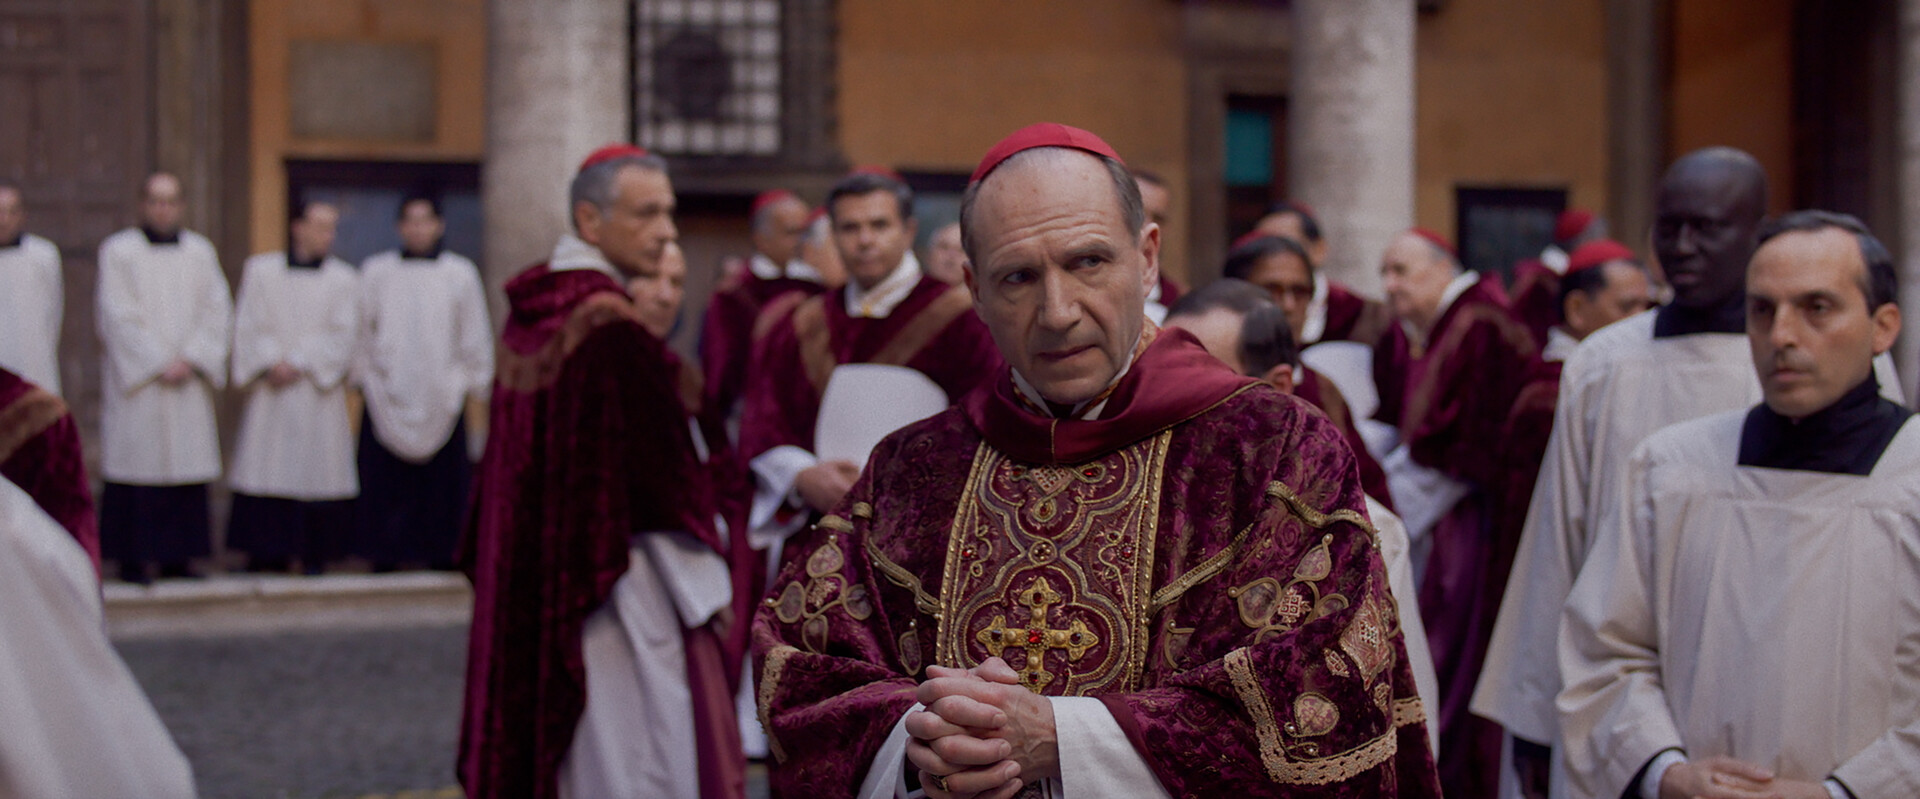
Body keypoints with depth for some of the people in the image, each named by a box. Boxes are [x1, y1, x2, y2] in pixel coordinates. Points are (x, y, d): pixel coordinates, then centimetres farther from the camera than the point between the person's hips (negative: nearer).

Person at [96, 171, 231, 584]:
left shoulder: (200, 252, 11)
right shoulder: (118, 251, 1)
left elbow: (218, 311, 6)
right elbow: (118, 316, -6)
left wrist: (191, 360, -7)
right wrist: (158, 364, -11)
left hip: (187, 381, 3)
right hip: (136, 380, -3)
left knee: (187, 462, 1)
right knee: (138, 465, -6)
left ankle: (178, 558, 6)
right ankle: (132, 560, -2)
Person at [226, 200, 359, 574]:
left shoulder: (343, 279, 5)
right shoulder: (261, 270, 8)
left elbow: (341, 334, -2)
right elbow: (249, 325, 2)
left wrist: (299, 364, -11)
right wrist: (270, 363, -12)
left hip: (318, 393, 0)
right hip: (271, 391, 0)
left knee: (318, 470, -3)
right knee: (266, 472, -2)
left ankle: (315, 557, 3)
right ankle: (267, 556, 4)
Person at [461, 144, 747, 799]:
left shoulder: (531, 312, 7)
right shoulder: (614, 326, -18)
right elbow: (661, 472, -17)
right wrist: (708, 592, -10)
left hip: (532, 583, 9)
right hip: (619, 582, -9)